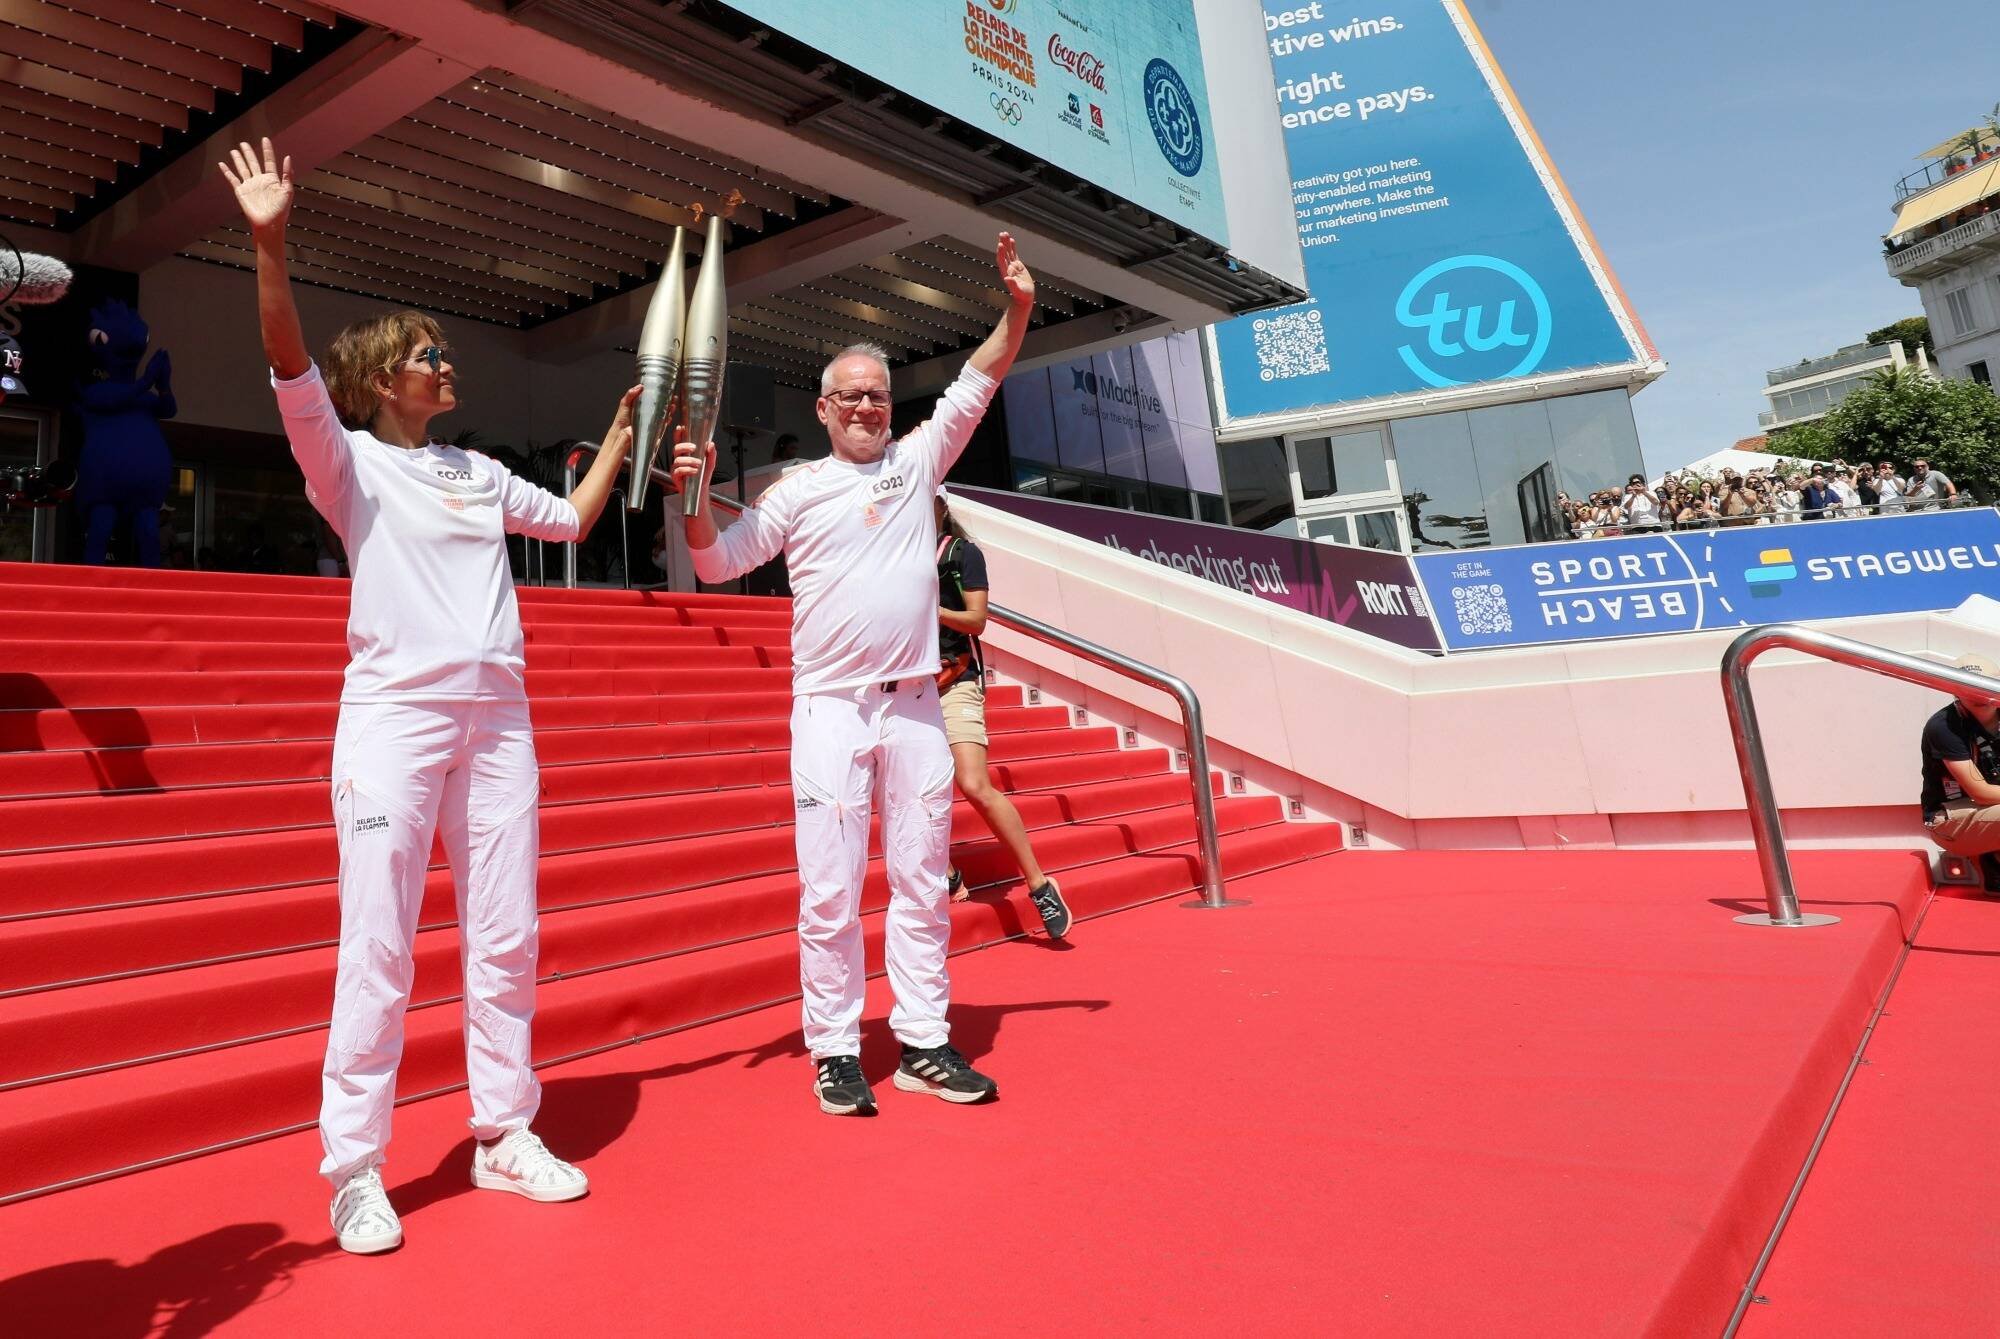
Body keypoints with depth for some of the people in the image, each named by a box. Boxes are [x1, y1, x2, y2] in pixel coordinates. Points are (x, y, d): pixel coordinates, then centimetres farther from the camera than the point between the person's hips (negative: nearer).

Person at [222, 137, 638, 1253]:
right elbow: (292, 369, -13)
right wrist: (271, 245, -22)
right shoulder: (349, 463, 4)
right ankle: (355, 1169, 10)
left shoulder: (480, 473, 18)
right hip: (393, 713, -5)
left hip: (497, 718, 5)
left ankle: (506, 1136, 20)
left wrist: (623, 432, 26)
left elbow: (573, 520, 29)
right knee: (379, 947, -4)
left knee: (508, 934, 7)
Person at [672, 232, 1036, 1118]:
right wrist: (696, 497, -12)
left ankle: (923, 1045, 17)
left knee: (922, 880, 7)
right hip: (831, 706, -2)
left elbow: (976, 384, 11)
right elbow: (719, 562, 3)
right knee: (830, 888, -3)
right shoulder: (798, 489, 6)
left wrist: (1018, 310, 0)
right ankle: (835, 1052, 10)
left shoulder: (918, 459, 13)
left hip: (916, 704, 3)